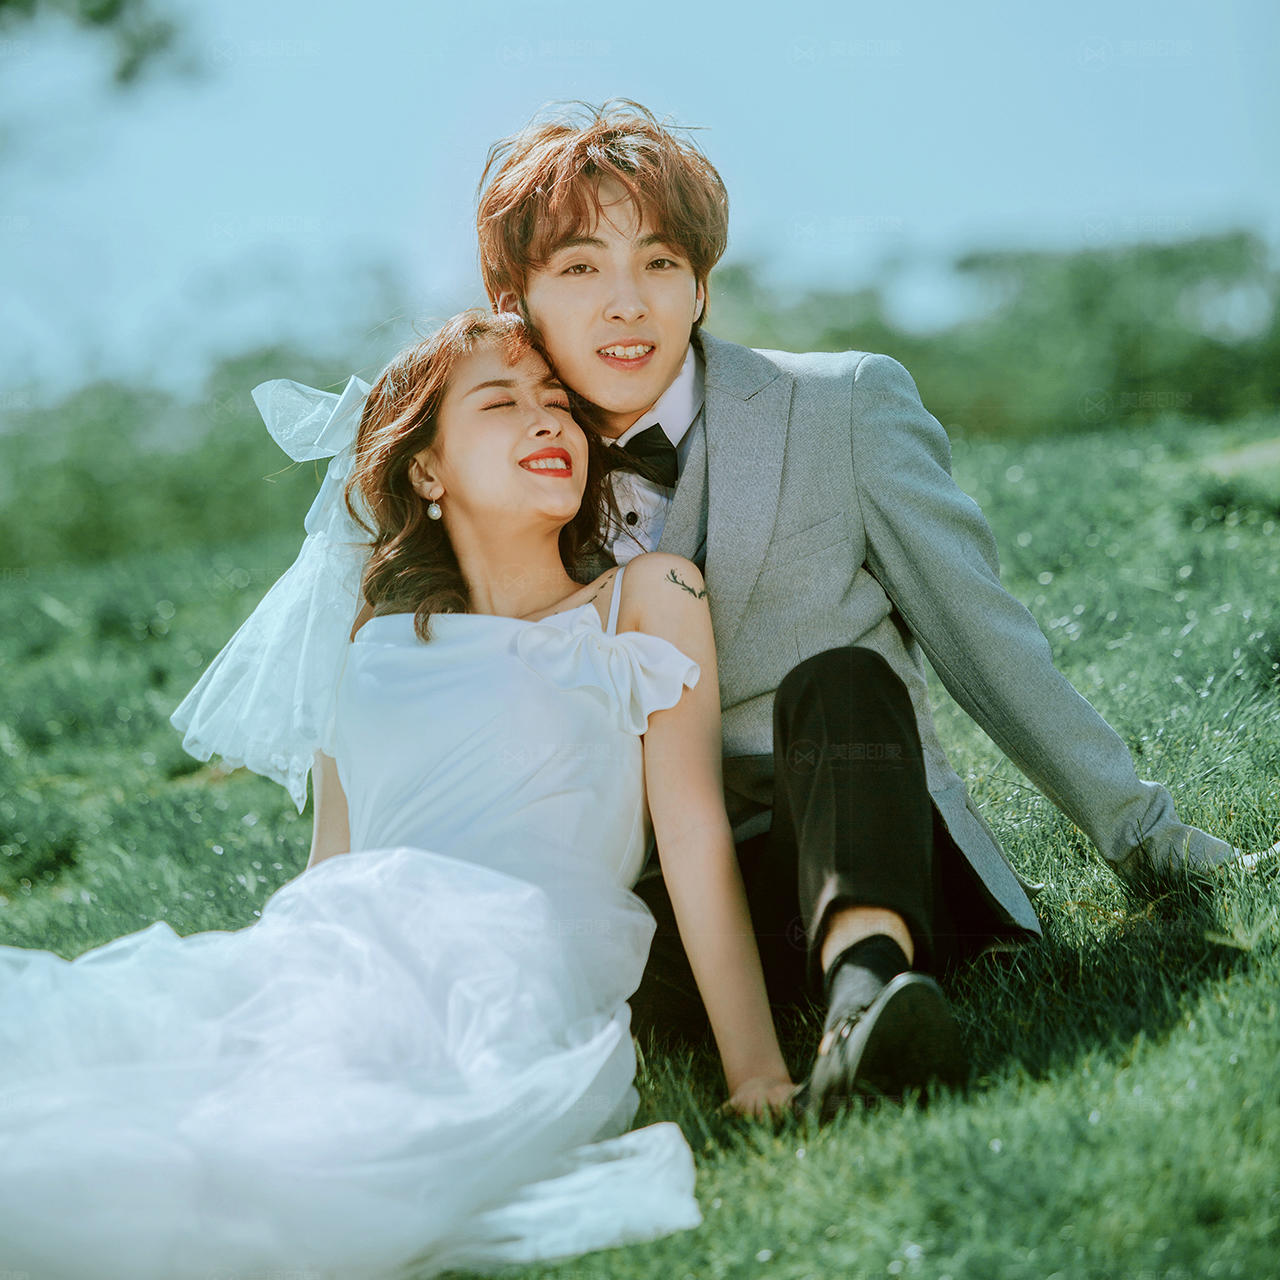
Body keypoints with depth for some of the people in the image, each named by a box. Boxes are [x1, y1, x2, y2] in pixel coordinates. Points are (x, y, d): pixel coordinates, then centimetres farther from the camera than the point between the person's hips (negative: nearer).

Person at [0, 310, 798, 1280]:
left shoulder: (647, 600, 17)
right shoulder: (366, 649, 27)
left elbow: (695, 833, 5)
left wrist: (756, 1065, -5)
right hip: (347, 959, 4)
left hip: (525, 970, -3)